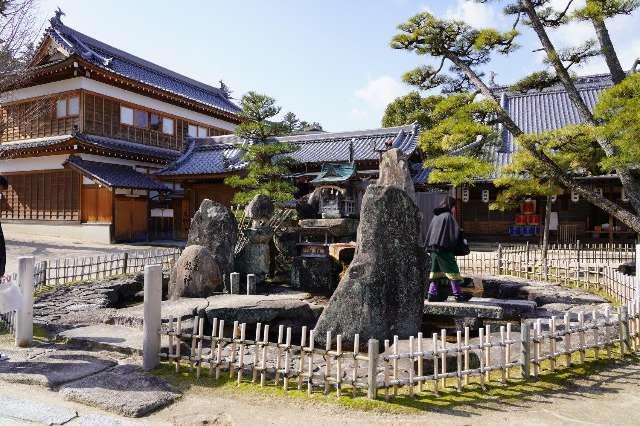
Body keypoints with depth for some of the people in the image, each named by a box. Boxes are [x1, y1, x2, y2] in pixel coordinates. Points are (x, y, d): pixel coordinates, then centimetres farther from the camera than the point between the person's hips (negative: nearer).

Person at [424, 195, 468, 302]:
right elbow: (456, 232, -10)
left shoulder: (435, 216, 14)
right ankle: (458, 293, 5)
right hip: (444, 249, -7)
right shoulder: (448, 216, -8)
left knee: (435, 272, 12)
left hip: (433, 248, 7)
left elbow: (429, 233, 16)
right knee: (452, 270, 1)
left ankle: (432, 294, 10)